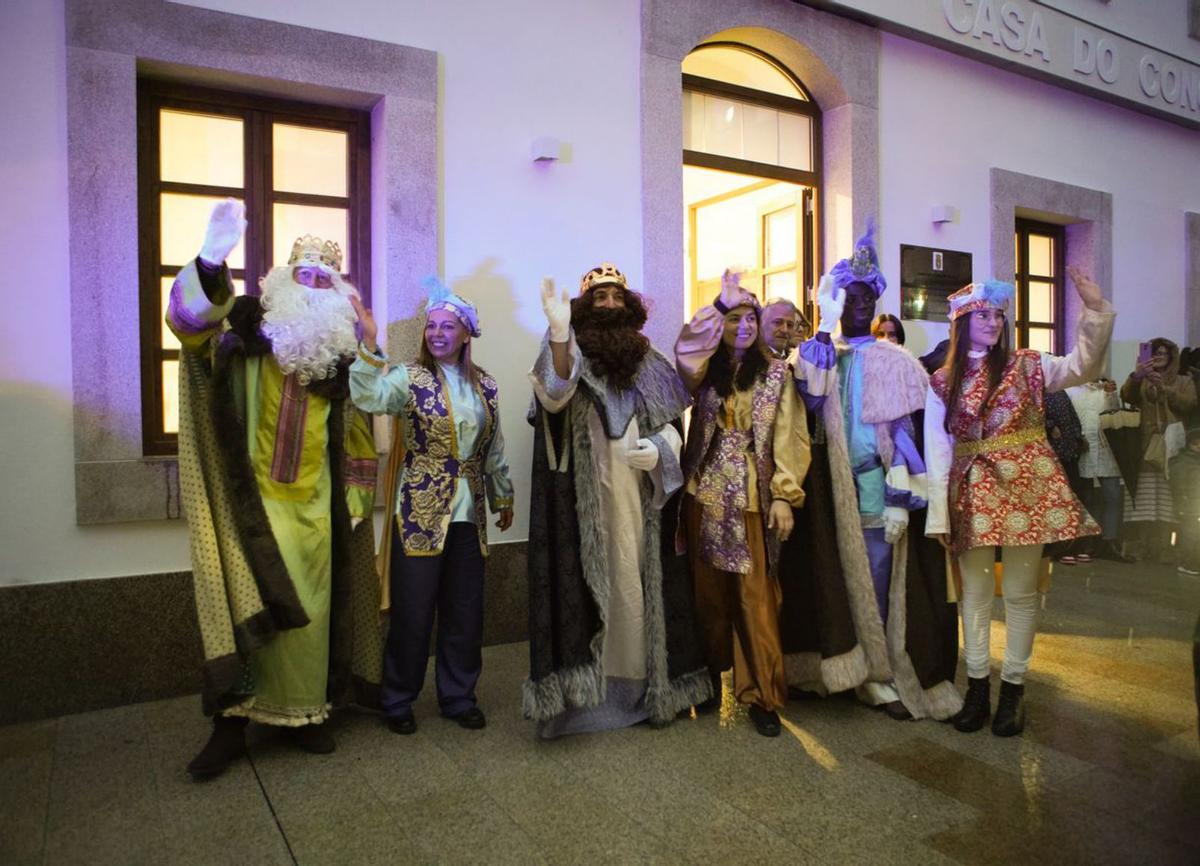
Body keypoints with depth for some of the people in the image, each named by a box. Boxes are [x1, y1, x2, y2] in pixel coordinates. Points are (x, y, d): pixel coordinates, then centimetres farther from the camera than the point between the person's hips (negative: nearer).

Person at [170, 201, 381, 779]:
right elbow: (193, 320, -23)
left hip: (315, 507, 4)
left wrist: (355, 497, 11)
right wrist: (212, 263, -41)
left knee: (310, 612, 10)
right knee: (246, 607, -4)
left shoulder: (339, 358, 8)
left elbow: (354, 437, 13)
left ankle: (304, 711, 25)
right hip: (255, 503, -4)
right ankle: (231, 720, 10)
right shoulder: (247, 334, -2)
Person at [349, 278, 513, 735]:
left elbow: (494, 448, 15)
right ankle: (398, 700, 24)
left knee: (465, 611, 12)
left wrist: (503, 495, 19)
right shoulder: (409, 377, -6)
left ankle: (459, 696, 29)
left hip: (468, 516, 4)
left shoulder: (485, 385, 7)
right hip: (419, 513, -4)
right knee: (412, 612, 4)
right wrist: (370, 346, -39)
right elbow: (370, 396, -28)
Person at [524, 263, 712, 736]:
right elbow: (554, 395, -22)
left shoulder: (649, 362, 10)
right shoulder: (573, 355, 0)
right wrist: (558, 333, -36)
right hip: (587, 500, -3)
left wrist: (658, 450, -10)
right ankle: (584, 678, 5)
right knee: (588, 580, -4)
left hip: (640, 498, 3)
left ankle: (642, 681, 18)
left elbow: (671, 427, 13)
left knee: (638, 582, 7)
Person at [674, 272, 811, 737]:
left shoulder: (776, 373, 6)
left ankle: (762, 694, 9)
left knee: (755, 596, -1)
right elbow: (685, 348, -16)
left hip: (751, 497, -1)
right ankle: (712, 681, 22)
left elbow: (788, 437, 0)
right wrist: (720, 303, -18)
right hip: (705, 494, 2)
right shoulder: (704, 372, 8)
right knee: (710, 593, 9)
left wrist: (784, 495, -7)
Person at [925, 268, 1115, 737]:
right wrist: (938, 514, -6)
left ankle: (1013, 688, 18)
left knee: (1021, 591, 5)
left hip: (1026, 487, 0)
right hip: (973, 492, 1)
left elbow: (1082, 366, -7)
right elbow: (938, 450, -1)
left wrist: (1096, 310, -19)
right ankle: (977, 684, 20)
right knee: (975, 590, 7)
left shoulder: (1026, 365, 6)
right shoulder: (943, 382, 5)